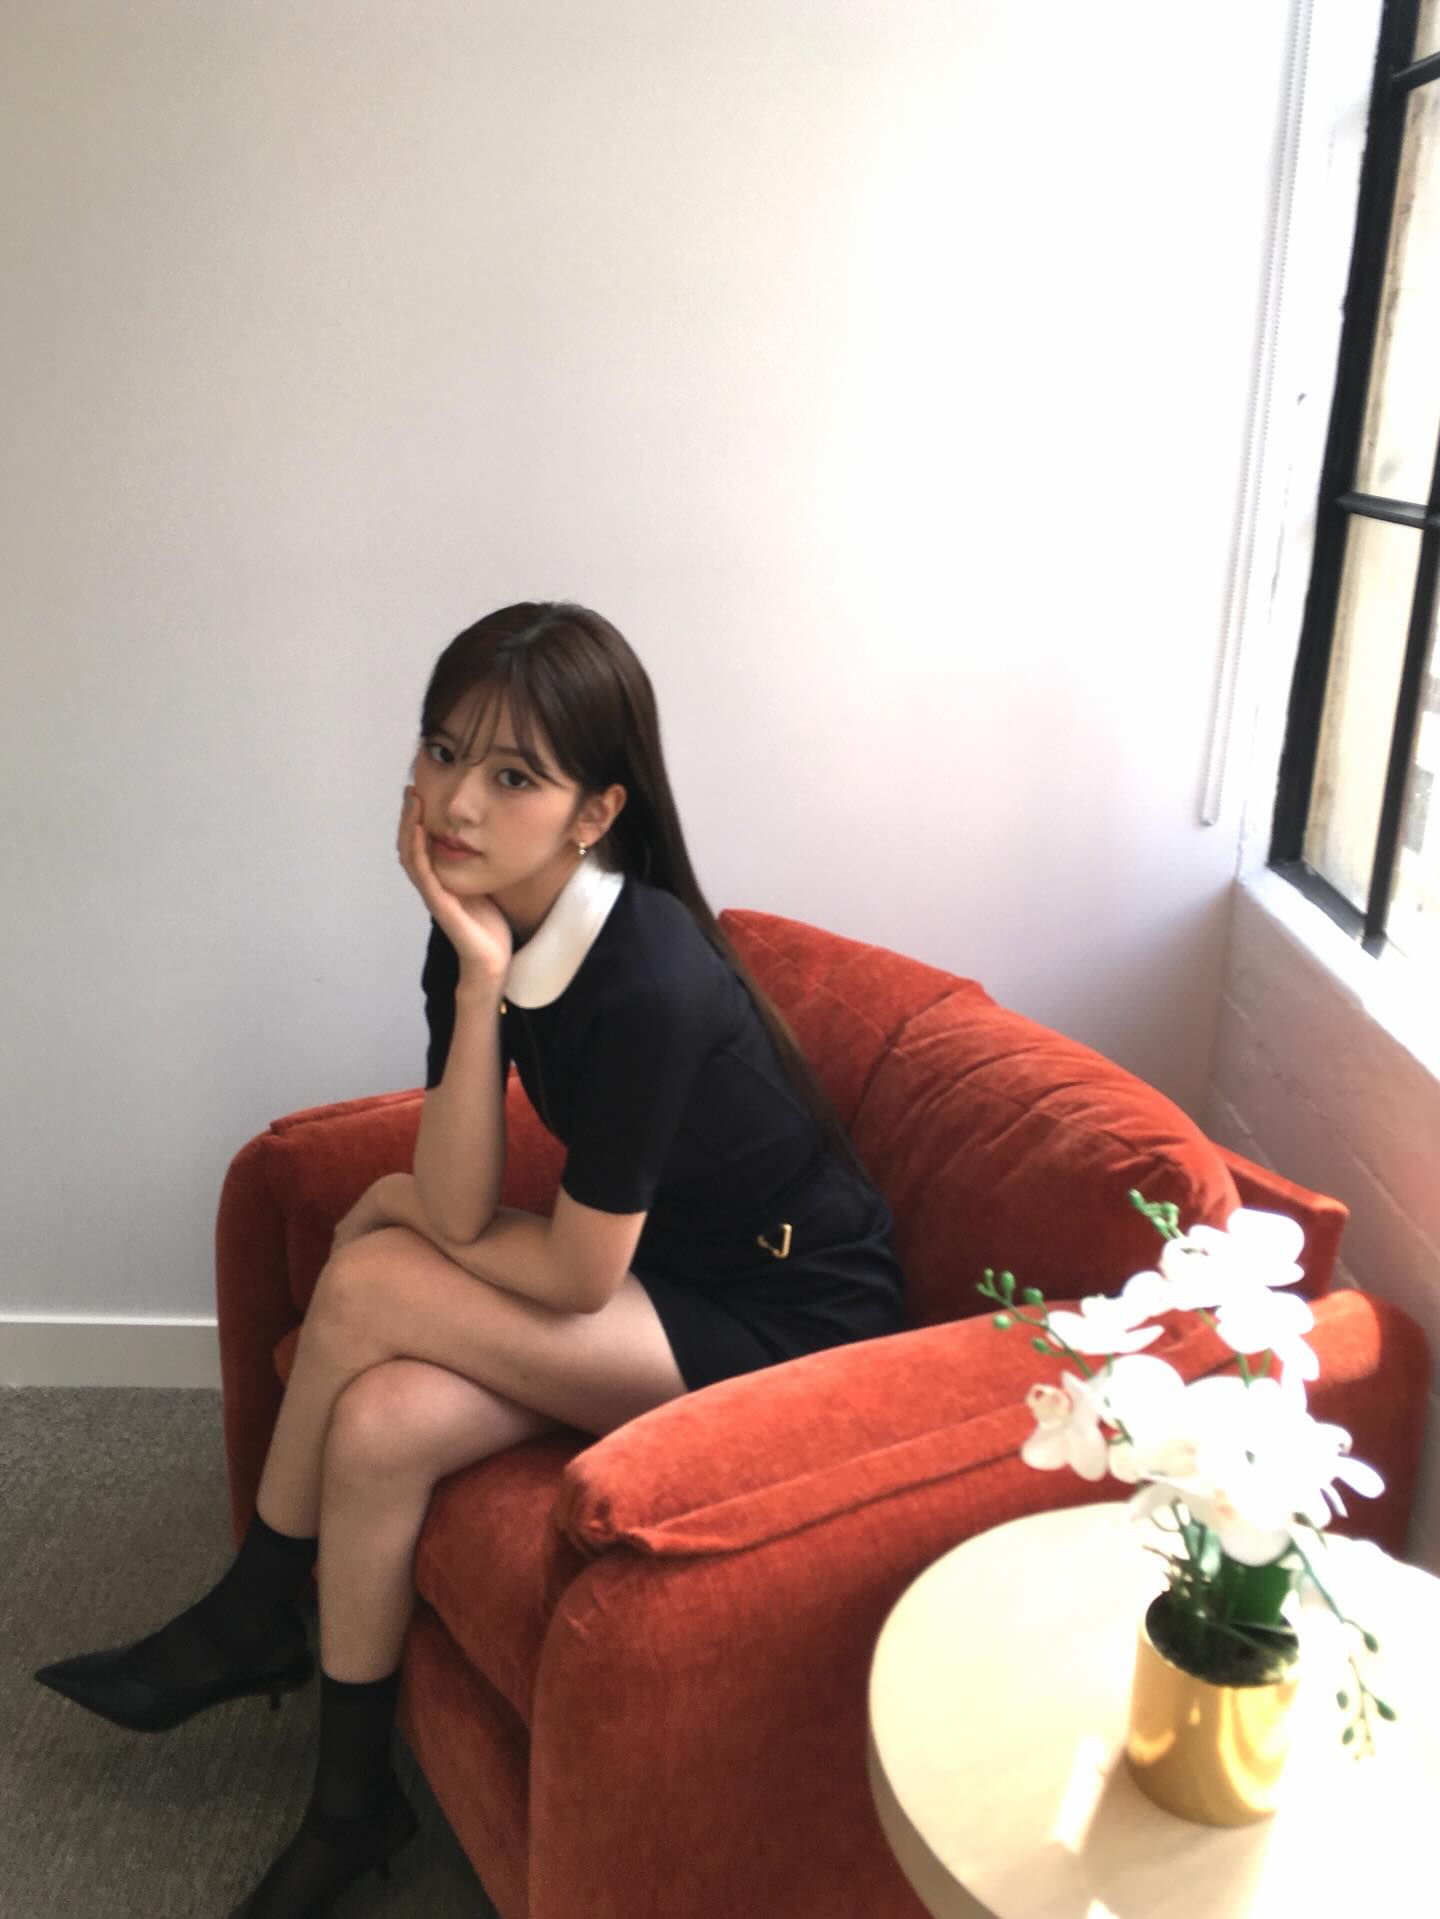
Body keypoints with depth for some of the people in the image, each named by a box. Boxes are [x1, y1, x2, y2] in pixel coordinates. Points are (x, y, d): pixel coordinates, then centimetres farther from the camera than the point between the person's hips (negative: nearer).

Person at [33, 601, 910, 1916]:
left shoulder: (650, 984, -32)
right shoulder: (484, 922, -8)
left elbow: (575, 1275, -21)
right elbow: (464, 1212, -14)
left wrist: (395, 1210, -3)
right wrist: (477, 983, -26)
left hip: (793, 1328, -7)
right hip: (668, 1284, 7)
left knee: (367, 1285, -18)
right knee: (379, 1425, -11)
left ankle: (248, 1622, 10)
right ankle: (351, 1800, 13)